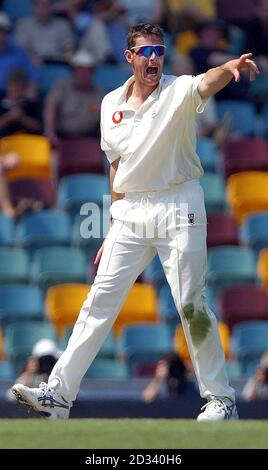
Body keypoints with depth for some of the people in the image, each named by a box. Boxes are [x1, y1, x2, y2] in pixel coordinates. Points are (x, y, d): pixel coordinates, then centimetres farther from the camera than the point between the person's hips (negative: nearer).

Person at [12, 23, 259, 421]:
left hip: (179, 209, -4)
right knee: (100, 299, 1)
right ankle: (59, 394, 0)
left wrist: (231, 67, -56)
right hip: (131, 213, 4)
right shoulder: (112, 104, 8)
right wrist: (113, 230, 15)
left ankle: (222, 400, 6)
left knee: (192, 305, -5)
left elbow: (208, 82, -32)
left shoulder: (178, 91, -8)